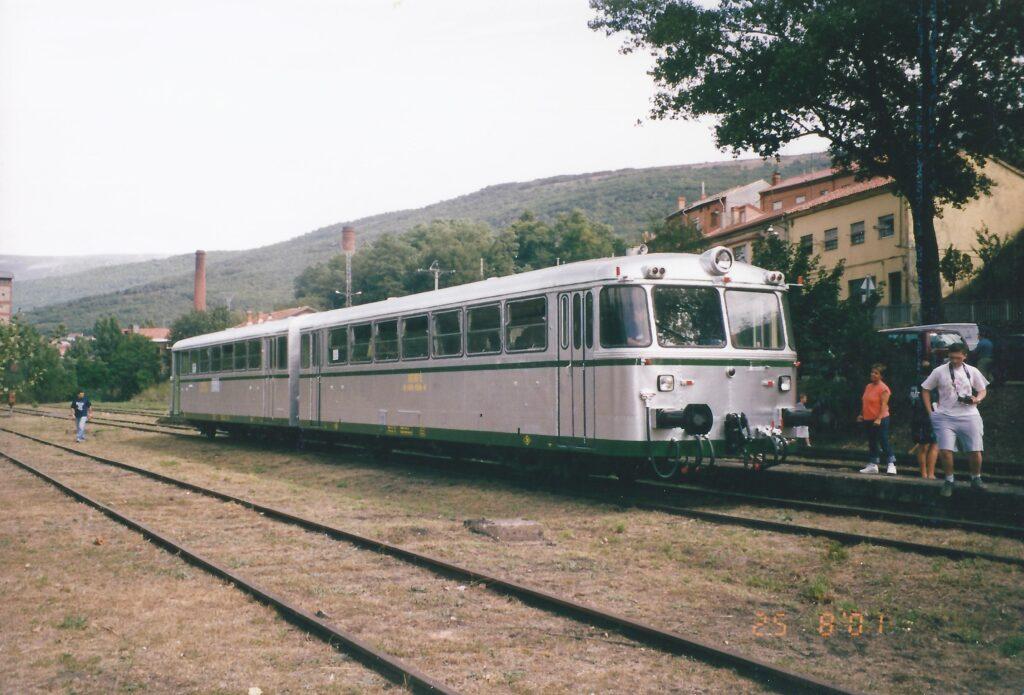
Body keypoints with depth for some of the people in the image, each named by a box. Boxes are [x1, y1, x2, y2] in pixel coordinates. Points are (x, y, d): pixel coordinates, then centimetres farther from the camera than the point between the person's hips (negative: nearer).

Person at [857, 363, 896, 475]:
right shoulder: (868, 386, 12)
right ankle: (872, 465, 18)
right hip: (868, 420, 8)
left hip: (880, 420, -8)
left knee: (884, 442, -9)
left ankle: (891, 465, -5)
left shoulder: (883, 388, -12)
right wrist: (862, 414, 16)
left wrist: (879, 419, -25)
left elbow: (884, 405, -18)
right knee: (872, 443, 12)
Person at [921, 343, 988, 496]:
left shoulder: (972, 371, 6)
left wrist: (977, 399, -7)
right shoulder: (939, 371, 1)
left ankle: (976, 478, 24)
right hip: (945, 417, -1)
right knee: (945, 451, -10)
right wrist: (930, 412, 1)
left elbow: (982, 391, 16)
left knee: (975, 451, -1)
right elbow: (925, 390, 7)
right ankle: (948, 480, 11)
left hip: (969, 416, 1)